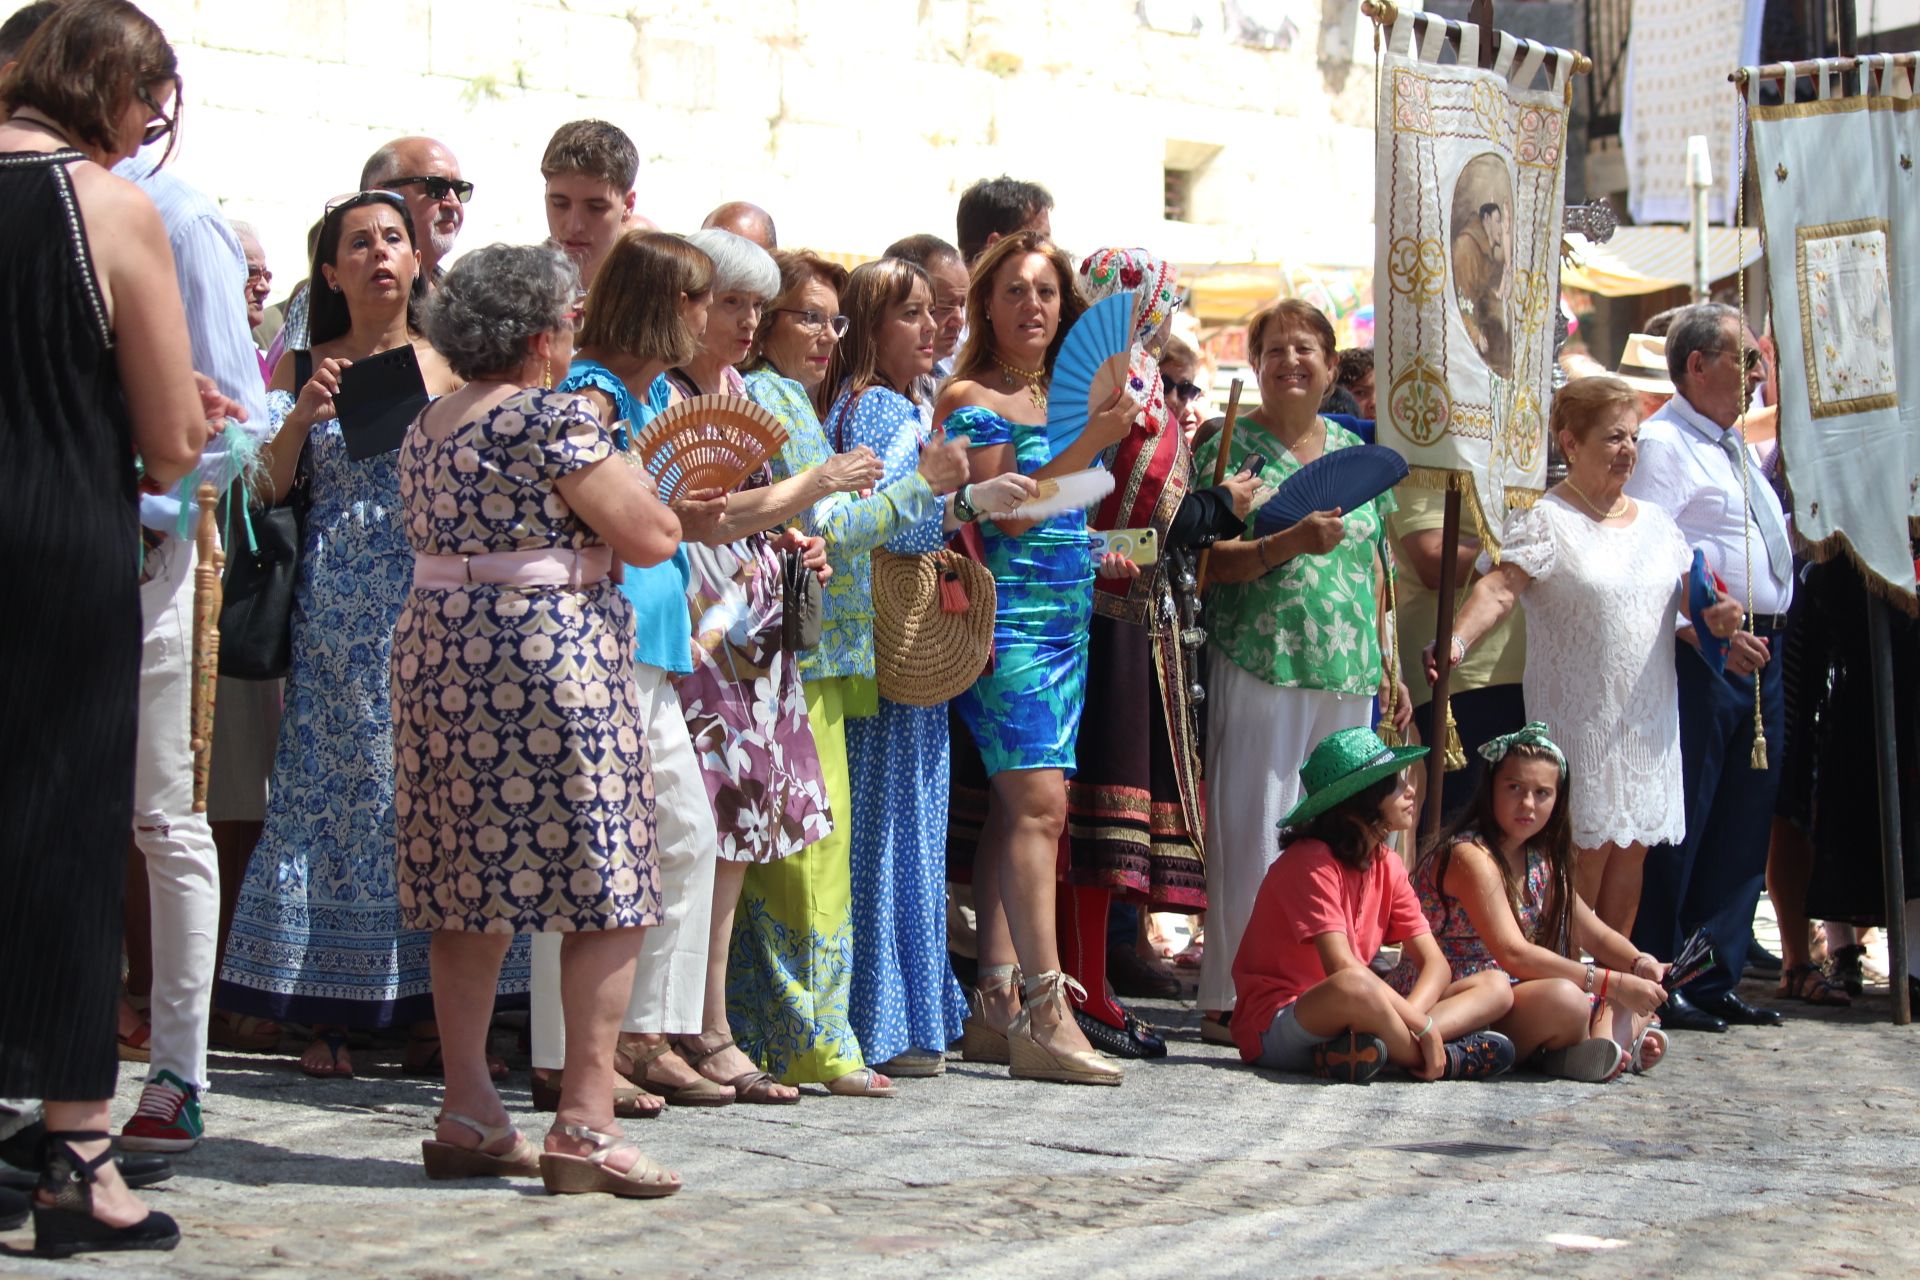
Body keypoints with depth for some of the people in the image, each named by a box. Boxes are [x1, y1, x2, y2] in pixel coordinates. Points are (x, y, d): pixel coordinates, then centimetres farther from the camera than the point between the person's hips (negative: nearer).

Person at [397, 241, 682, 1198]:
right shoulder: (553, 419, -10)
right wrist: (628, 477, 10)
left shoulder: (429, 425, 14)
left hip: (437, 653, 8)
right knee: (602, 890, -3)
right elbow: (652, 538, -10)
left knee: (471, 886, 11)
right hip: (550, 657, -8)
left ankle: (468, 1115, 13)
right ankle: (585, 1121, -7)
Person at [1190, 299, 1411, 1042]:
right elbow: (1205, 560, -7)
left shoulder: (1353, 453, 16)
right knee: (1252, 831, -6)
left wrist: (1387, 665, 17)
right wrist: (1290, 543, -21)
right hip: (1257, 667, -5)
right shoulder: (1230, 446, 0)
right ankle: (1229, 997, -1)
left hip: (1346, 675, 5)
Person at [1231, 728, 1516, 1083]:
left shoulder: (1387, 867, 8)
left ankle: (1358, 1051, -25)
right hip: (1275, 1027, -9)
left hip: (1341, 1021, 9)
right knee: (1353, 987, -43)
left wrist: (1403, 1022, -19)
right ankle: (1444, 1062, -17)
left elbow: (1435, 964, 2)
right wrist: (1421, 1026, -25)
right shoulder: (1310, 863, -15)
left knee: (1495, 988, -2)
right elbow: (1342, 969, -26)